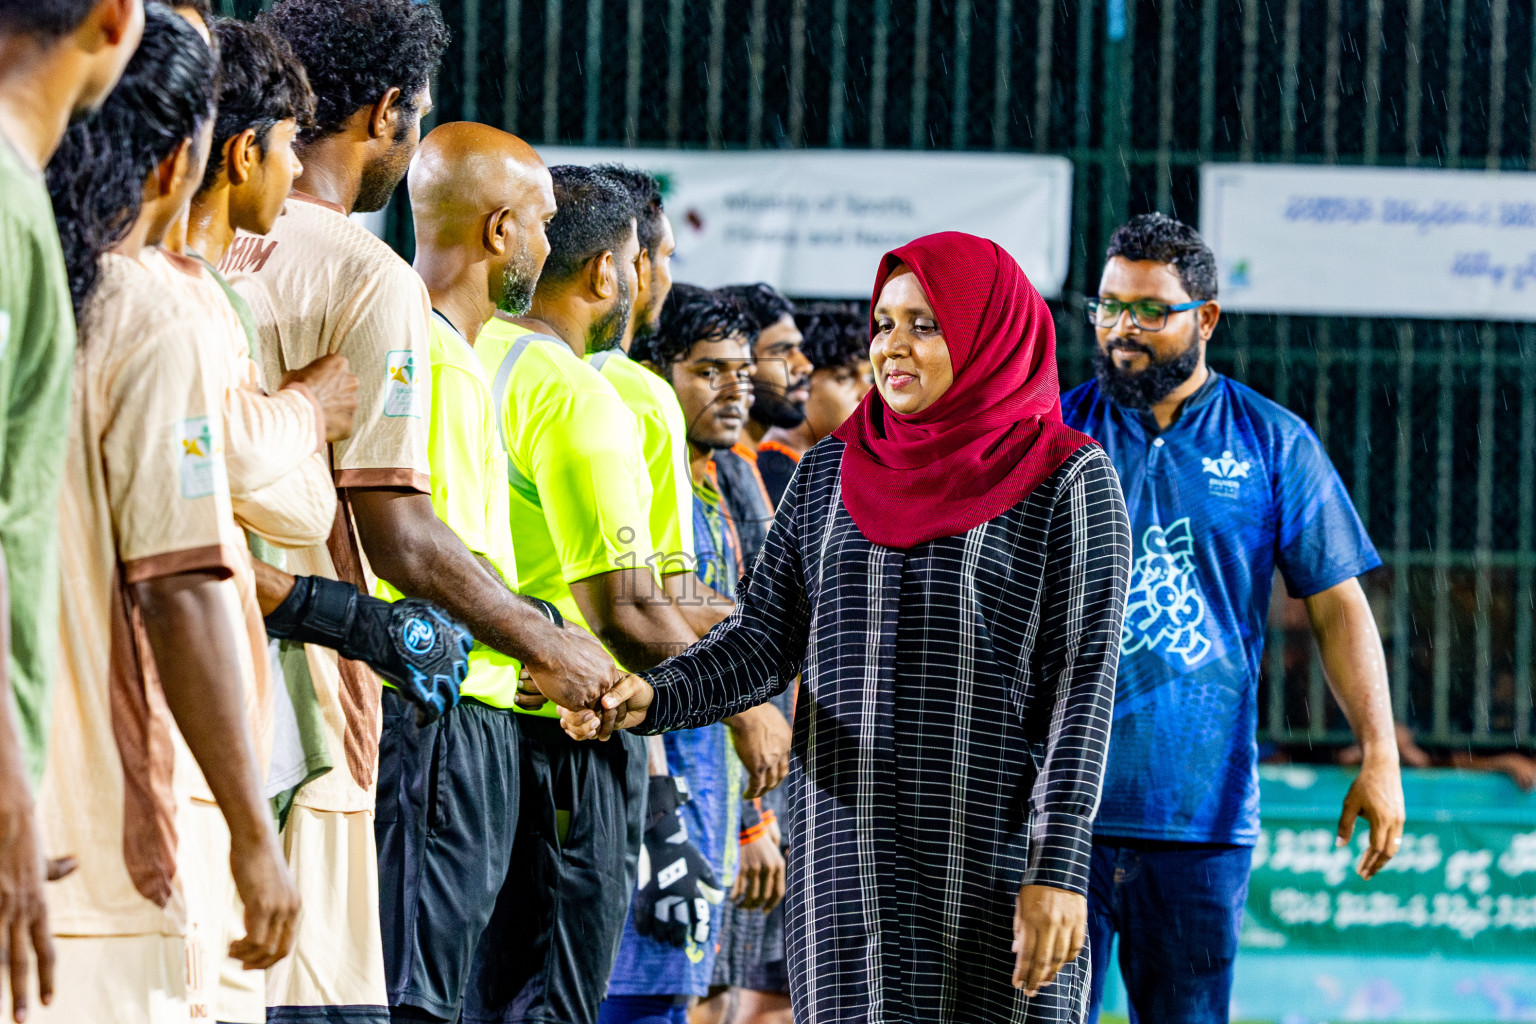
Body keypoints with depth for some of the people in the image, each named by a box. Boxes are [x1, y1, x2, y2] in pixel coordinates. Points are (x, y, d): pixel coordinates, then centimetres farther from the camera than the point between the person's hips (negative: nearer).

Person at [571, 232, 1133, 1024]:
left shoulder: (1068, 480, -1)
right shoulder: (827, 475, 13)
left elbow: (1083, 683, -6)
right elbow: (764, 639, 9)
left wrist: (1059, 868, -14)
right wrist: (651, 697, -12)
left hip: (994, 855, -4)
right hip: (846, 850, 4)